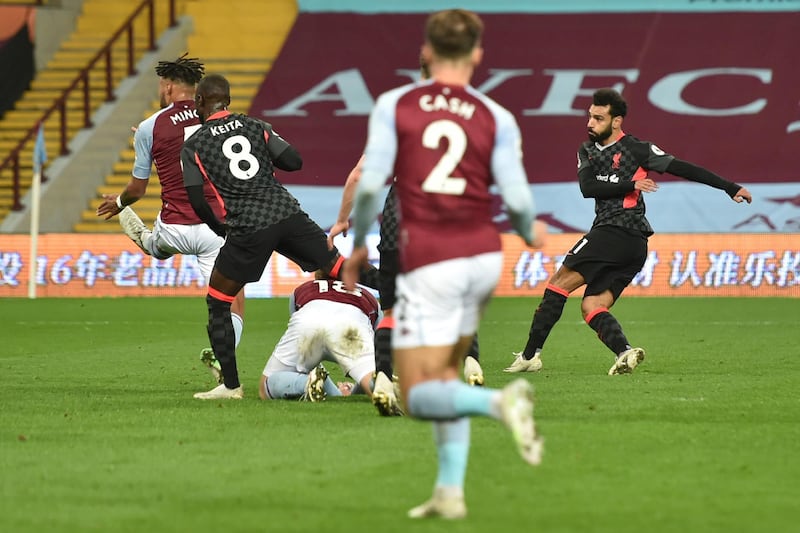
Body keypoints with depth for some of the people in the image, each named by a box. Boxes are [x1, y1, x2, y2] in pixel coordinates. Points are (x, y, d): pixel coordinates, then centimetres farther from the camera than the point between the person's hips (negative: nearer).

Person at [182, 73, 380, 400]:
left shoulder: (193, 146, 5)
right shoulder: (255, 126, 12)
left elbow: (197, 202, 0)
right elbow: (294, 162, 6)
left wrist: (220, 229, 17)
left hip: (248, 227, -3)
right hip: (288, 213, 3)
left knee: (217, 302, 11)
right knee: (340, 267, 12)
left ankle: (230, 385, 9)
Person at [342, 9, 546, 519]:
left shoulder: (394, 106, -1)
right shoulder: (496, 118, 2)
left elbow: (370, 184, -8)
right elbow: (517, 196, -3)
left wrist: (359, 244, 8)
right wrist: (531, 233, 19)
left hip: (428, 263, -4)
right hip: (483, 256, 4)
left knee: (420, 395, -1)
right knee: (445, 374, 22)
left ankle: (499, 401, -29)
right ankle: (450, 490, 14)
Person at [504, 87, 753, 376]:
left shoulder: (637, 149, 0)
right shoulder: (587, 151, 19)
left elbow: (682, 168, 1)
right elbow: (587, 188, 3)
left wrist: (731, 188, 2)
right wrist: (631, 185, -8)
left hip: (615, 232, -7)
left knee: (559, 282, -7)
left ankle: (530, 355, -8)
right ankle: (624, 351, -20)